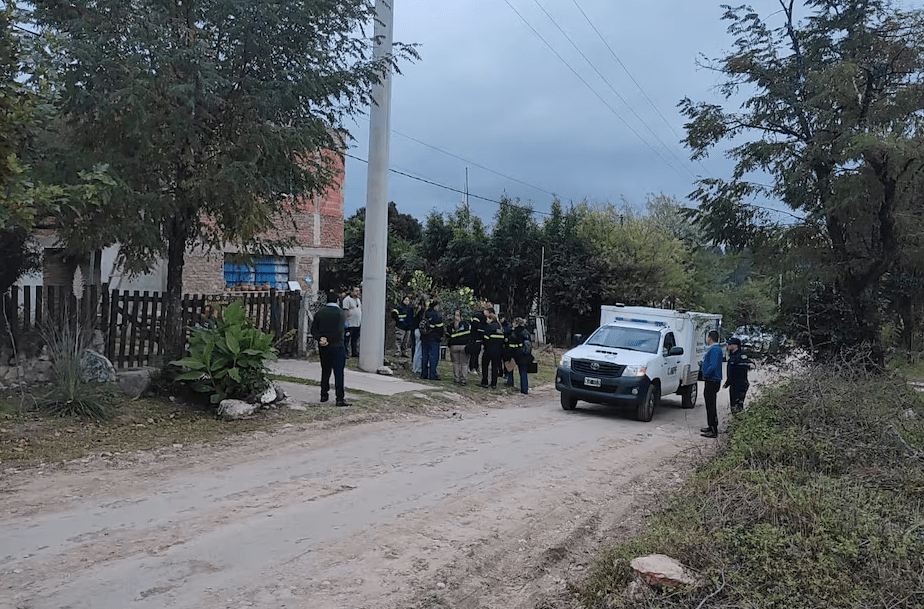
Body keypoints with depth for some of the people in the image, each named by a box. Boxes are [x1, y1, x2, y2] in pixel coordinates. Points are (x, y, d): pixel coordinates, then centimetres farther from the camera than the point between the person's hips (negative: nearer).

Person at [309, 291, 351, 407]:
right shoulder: (339, 312, -10)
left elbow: (313, 330, 2)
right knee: (338, 373, -3)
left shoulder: (319, 313, 6)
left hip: (323, 348, 5)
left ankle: (324, 395, 22)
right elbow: (339, 332, -18)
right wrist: (329, 340, -9)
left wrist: (320, 338, -9)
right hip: (336, 346, -5)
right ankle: (340, 399, -5)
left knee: (325, 371, 17)